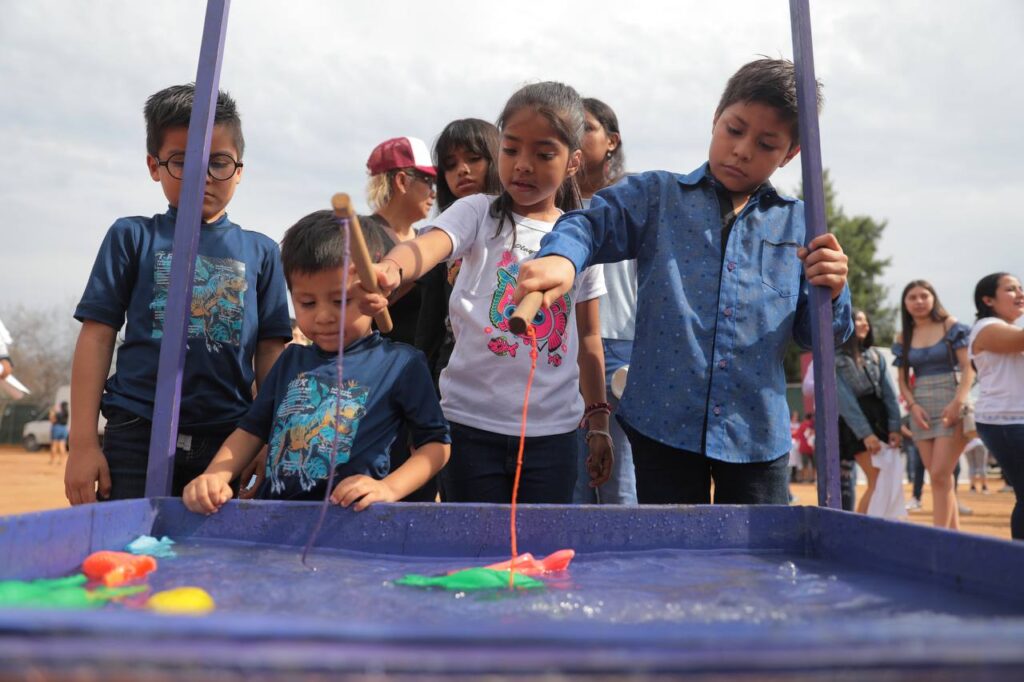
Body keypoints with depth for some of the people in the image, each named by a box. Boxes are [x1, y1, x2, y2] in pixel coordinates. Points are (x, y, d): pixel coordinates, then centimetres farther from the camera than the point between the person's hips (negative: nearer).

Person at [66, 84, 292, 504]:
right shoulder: (132, 237, 7)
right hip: (137, 437, -1)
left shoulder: (260, 252, 9)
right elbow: (97, 335, 4)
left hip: (227, 440, 1)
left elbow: (270, 351, 7)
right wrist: (83, 442, -1)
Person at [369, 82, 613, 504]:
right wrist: (392, 268, -47)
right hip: (472, 423, -2)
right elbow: (426, 246, -24)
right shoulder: (477, 214, -2)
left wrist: (599, 423, 12)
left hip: (553, 432, 2)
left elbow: (589, 339, 12)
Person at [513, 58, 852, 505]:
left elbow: (813, 335, 11)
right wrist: (560, 258, -33)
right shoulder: (657, 196, 3)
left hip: (757, 434, 2)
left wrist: (831, 294, -11)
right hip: (663, 423, -2)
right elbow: (593, 225, -11)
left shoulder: (798, 225, 8)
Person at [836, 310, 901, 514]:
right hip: (855, 426, -6)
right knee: (878, 482, -11)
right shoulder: (834, 359, -5)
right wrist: (865, 433, -17)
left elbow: (889, 393, 6)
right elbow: (844, 399, -11)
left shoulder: (875, 356, 14)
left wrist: (894, 427, -6)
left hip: (880, 421, 6)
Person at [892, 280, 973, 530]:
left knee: (939, 475, -11)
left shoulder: (950, 326, 0)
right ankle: (954, 532, 15)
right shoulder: (903, 338, 10)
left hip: (949, 405, -4)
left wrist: (958, 401, -17)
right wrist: (913, 405, -5)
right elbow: (903, 379, 12)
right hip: (921, 409, 4)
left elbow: (969, 367, -5)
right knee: (940, 478, 6)